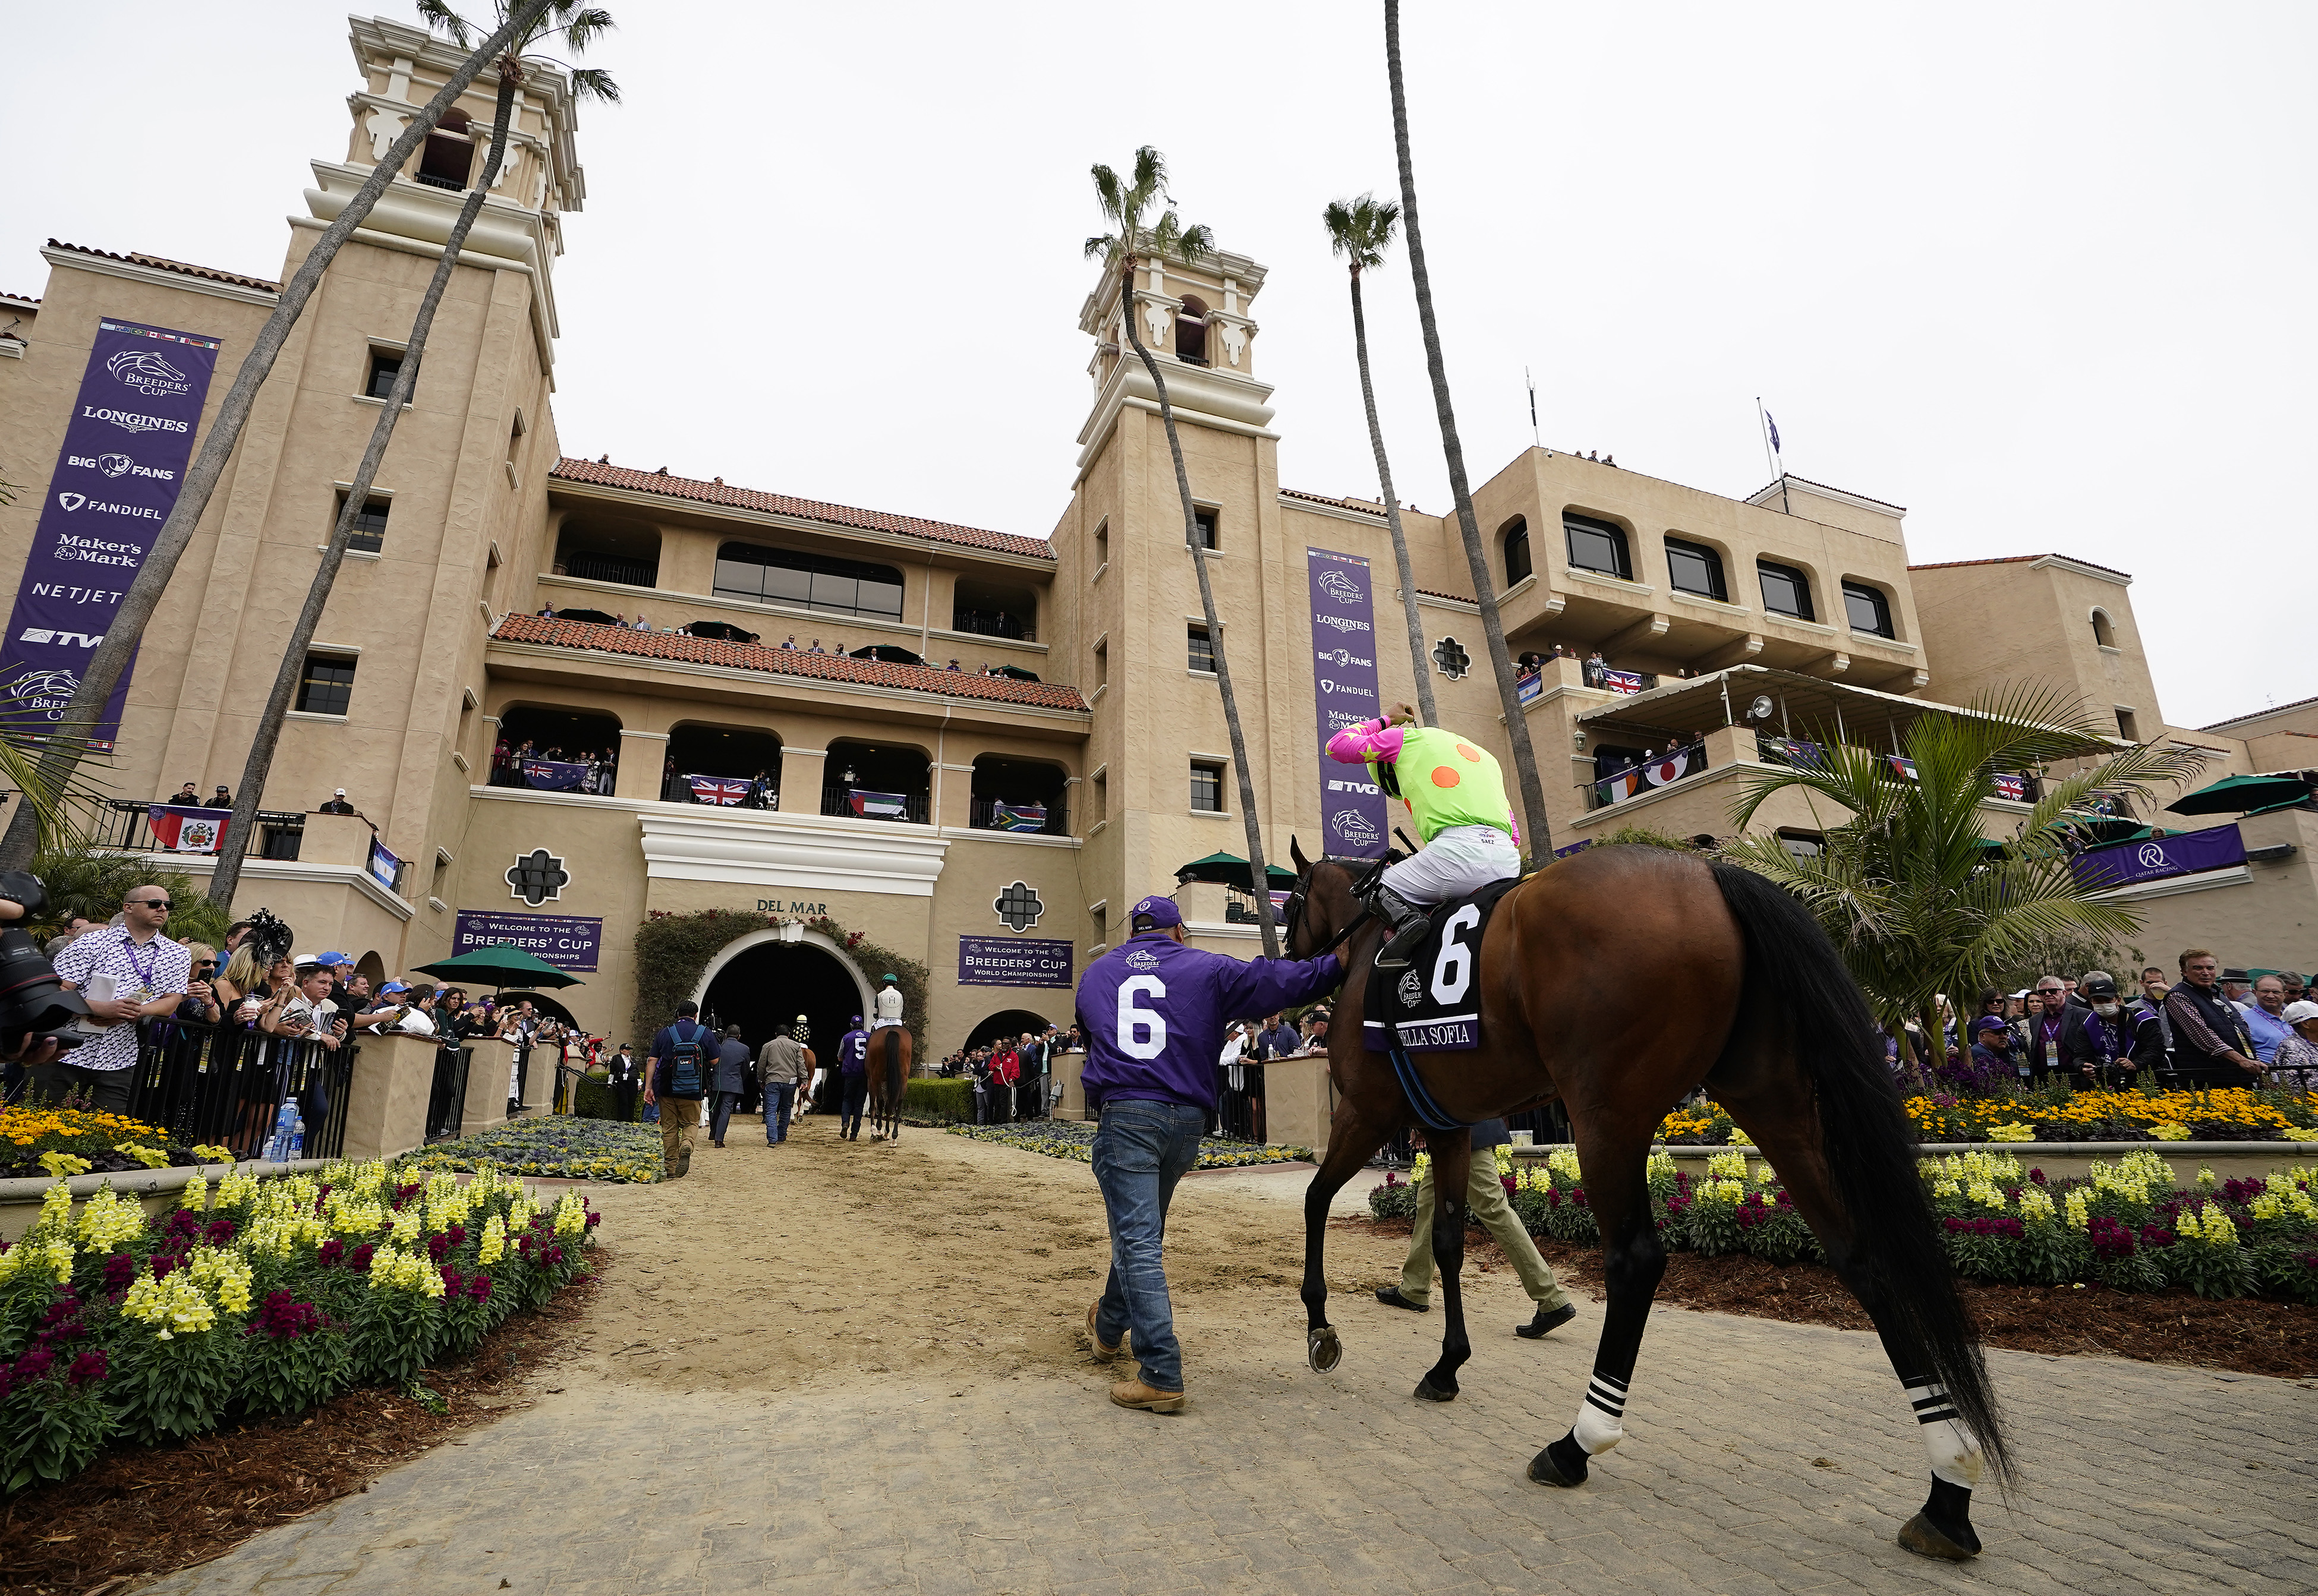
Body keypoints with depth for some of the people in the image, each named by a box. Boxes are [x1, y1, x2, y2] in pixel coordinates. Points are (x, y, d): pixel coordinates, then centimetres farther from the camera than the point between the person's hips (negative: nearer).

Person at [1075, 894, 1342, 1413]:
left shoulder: (1096, 973, 17)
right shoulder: (1208, 969, 10)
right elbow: (1275, 981, 3)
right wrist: (1341, 963, 10)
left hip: (1123, 1114, -1)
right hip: (1186, 1118, 2)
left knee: (1137, 1240, -2)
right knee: (1141, 1230, 21)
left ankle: (1161, 1375, -8)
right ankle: (1110, 1327, 42)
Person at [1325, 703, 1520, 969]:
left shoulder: (1409, 738, 17)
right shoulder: (1486, 757, 36)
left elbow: (1337, 746, 25)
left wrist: (1385, 721, 38)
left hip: (1457, 846, -6)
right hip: (1509, 862, 6)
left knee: (1374, 893, 15)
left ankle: (1404, 918, -15)